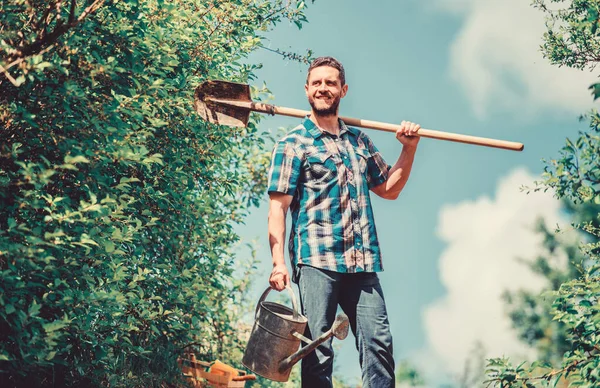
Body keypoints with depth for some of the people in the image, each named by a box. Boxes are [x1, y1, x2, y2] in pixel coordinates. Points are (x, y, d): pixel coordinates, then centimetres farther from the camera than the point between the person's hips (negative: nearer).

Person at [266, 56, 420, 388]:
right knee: (318, 349, -7)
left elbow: (389, 189, 30)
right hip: (316, 260, -5)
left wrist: (409, 149, 17)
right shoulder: (293, 144, 4)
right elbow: (277, 208, -3)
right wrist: (278, 262, -13)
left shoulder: (359, 141, 21)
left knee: (378, 342, -4)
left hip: (363, 262, 5)